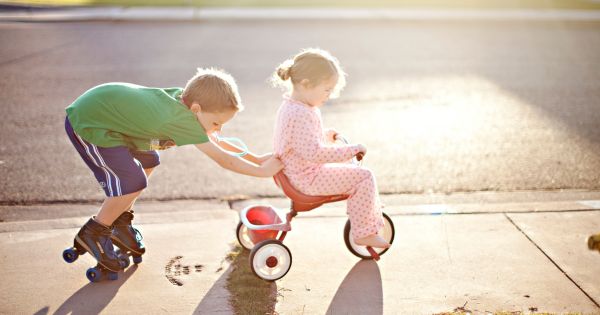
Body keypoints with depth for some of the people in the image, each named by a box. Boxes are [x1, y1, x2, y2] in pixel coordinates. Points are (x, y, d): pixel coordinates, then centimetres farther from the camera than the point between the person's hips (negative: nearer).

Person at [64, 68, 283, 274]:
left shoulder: (181, 97, -4)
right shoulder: (182, 120, -30)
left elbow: (214, 141, 8)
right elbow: (223, 160, -24)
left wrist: (255, 158, 5)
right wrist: (262, 171, -17)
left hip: (100, 107, 10)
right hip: (87, 125, -10)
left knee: (148, 161, 16)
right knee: (133, 182, -15)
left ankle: (120, 224, 28)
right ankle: (92, 234, 7)